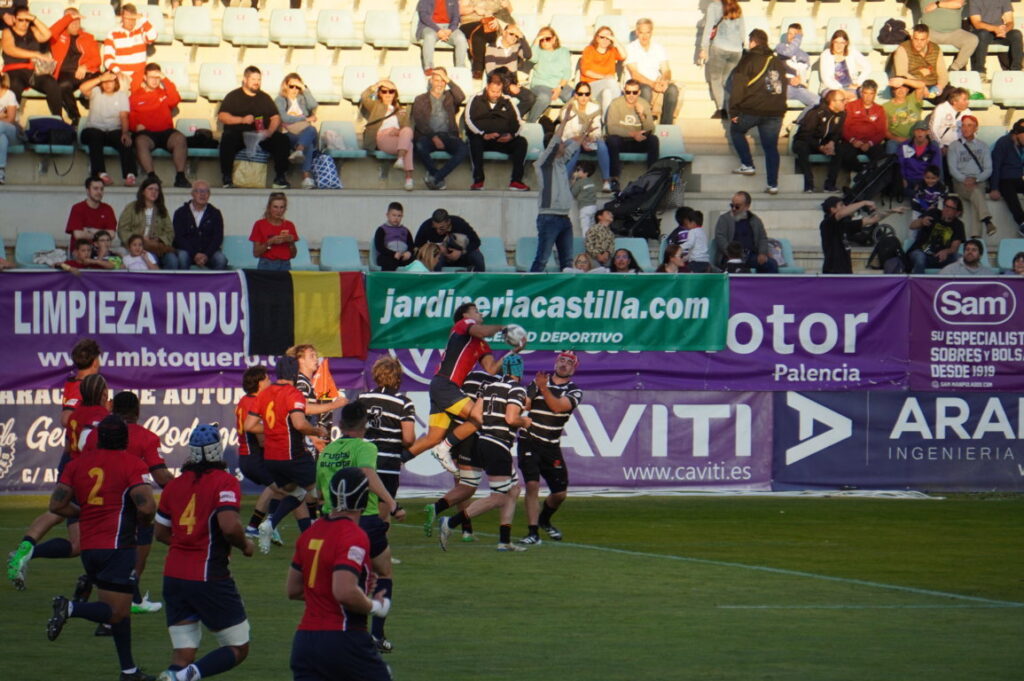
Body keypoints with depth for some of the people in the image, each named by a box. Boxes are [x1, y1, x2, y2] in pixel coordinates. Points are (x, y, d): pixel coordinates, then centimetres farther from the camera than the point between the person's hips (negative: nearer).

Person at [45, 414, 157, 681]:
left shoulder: (77, 464, 8)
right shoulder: (132, 465, -7)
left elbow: (57, 504, 2)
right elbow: (147, 507, -16)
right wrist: (142, 520, 6)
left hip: (88, 548, 7)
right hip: (117, 546, -7)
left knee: (120, 610, 17)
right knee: (117, 612, -5)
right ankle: (70, 608, -27)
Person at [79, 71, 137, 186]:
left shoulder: (122, 95, 12)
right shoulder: (96, 92, 11)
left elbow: (124, 116, -2)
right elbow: (82, 88, -13)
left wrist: (125, 133, -20)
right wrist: (101, 78, -19)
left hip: (114, 130, 1)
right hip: (94, 129, -1)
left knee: (125, 141, -31)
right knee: (95, 136, -37)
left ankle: (130, 174, -45)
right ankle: (101, 173, -47)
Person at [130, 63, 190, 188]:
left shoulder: (164, 92, 19)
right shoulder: (135, 95, 16)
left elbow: (174, 100, -3)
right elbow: (130, 117, 11)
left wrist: (165, 80, -4)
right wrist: (136, 126, -11)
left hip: (165, 132, 1)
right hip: (146, 133, -1)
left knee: (179, 138, -31)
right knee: (141, 141, -37)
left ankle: (180, 176, -36)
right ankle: (151, 176, -44)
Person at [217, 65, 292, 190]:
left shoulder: (265, 97, 24)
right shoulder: (233, 96, 15)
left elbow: (276, 118, 14)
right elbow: (222, 116, 2)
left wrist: (270, 131, -8)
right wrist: (242, 120, -13)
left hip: (263, 136, 3)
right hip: (239, 134, -3)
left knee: (282, 140, -25)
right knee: (227, 139, -37)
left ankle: (280, 177, -22)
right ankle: (226, 177, -30)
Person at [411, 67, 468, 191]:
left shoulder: (450, 97, 20)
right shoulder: (420, 100, 15)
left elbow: (461, 98, -4)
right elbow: (419, 122, 1)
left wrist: (448, 80, -4)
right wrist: (434, 137, -15)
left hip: (447, 135, 1)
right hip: (428, 136, -1)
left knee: (464, 149, -31)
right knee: (419, 146, -37)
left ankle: (435, 178, -29)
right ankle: (439, 180, -19)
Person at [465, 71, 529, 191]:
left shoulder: (507, 102, 16)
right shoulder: (476, 99, 8)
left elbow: (516, 122, 11)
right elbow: (469, 120, -5)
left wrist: (512, 135, -12)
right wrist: (484, 135, -20)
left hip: (502, 140, 3)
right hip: (481, 138, -3)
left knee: (521, 142, -24)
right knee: (475, 141, -37)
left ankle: (516, 182, -27)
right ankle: (478, 181, -35)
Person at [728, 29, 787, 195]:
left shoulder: (748, 60, -5)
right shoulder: (778, 62, 14)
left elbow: (738, 87, -9)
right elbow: (782, 87, 20)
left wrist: (734, 111, -5)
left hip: (751, 110, -5)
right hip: (775, 112, 5)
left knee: (736, 130, 23)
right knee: (771, 147, 9)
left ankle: (747, 165, 15)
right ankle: (773, 184, 5)